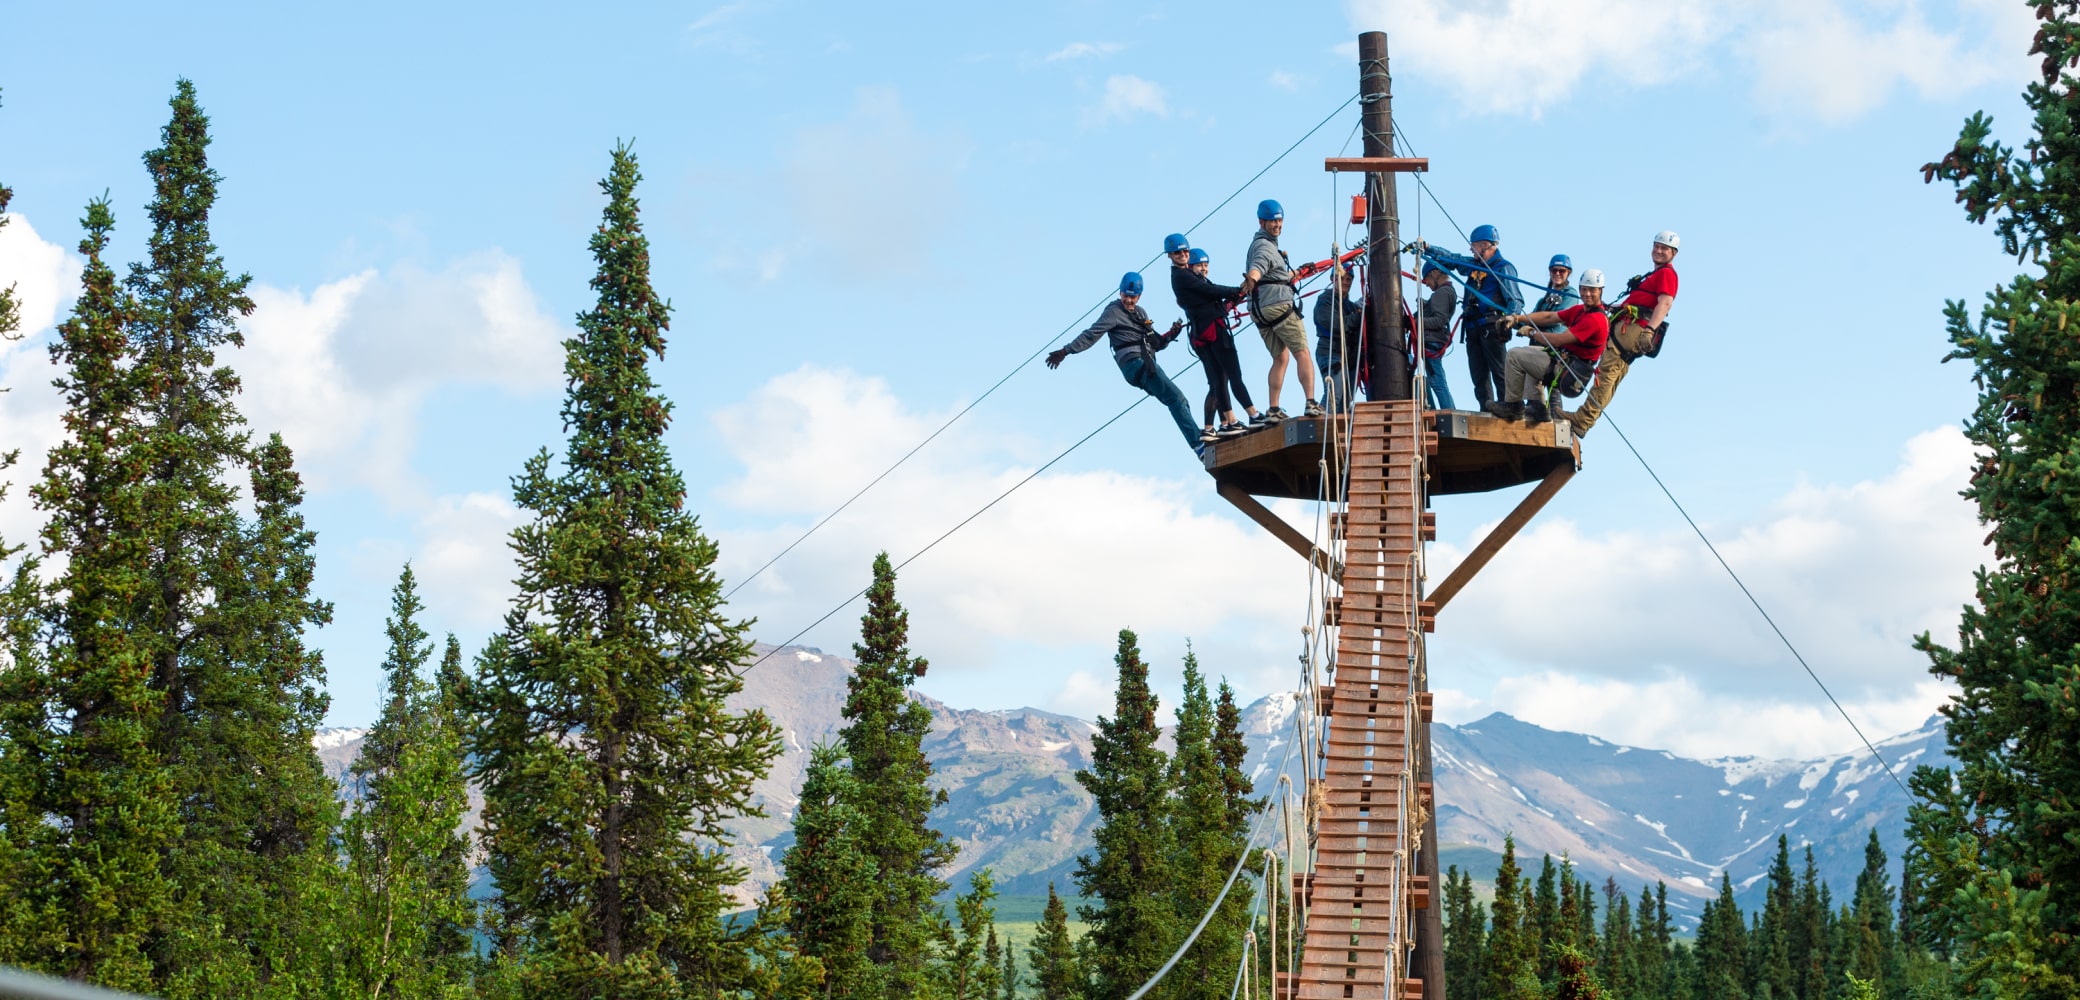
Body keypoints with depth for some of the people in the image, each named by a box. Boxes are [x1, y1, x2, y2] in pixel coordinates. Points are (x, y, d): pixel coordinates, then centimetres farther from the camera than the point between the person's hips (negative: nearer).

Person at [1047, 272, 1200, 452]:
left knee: (1181, 403, 4)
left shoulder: (1140, 313, 23)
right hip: (1135, 363, -9)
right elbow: (1092, 334, -7)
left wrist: (1170, 335, 6)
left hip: (1147, 365, 9)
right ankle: (1198, 443, -26)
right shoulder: (1114, 312, 0)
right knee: (1176, 397, -19)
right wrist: (1066, 351, -16)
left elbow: (1155, 343, 25)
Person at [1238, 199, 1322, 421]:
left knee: (1280, 358, 13)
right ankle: (1311, 403, -17)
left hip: (1260, 312, 9)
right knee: (1303, 354, -6)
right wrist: (1251, 279, -54)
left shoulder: (1256, 244, 22)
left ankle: (1273, 409, 4)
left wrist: (1292, 273, 57)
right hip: (1279, 305, -9)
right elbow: (1257, 268, -32)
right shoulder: (1266, 246, -9)